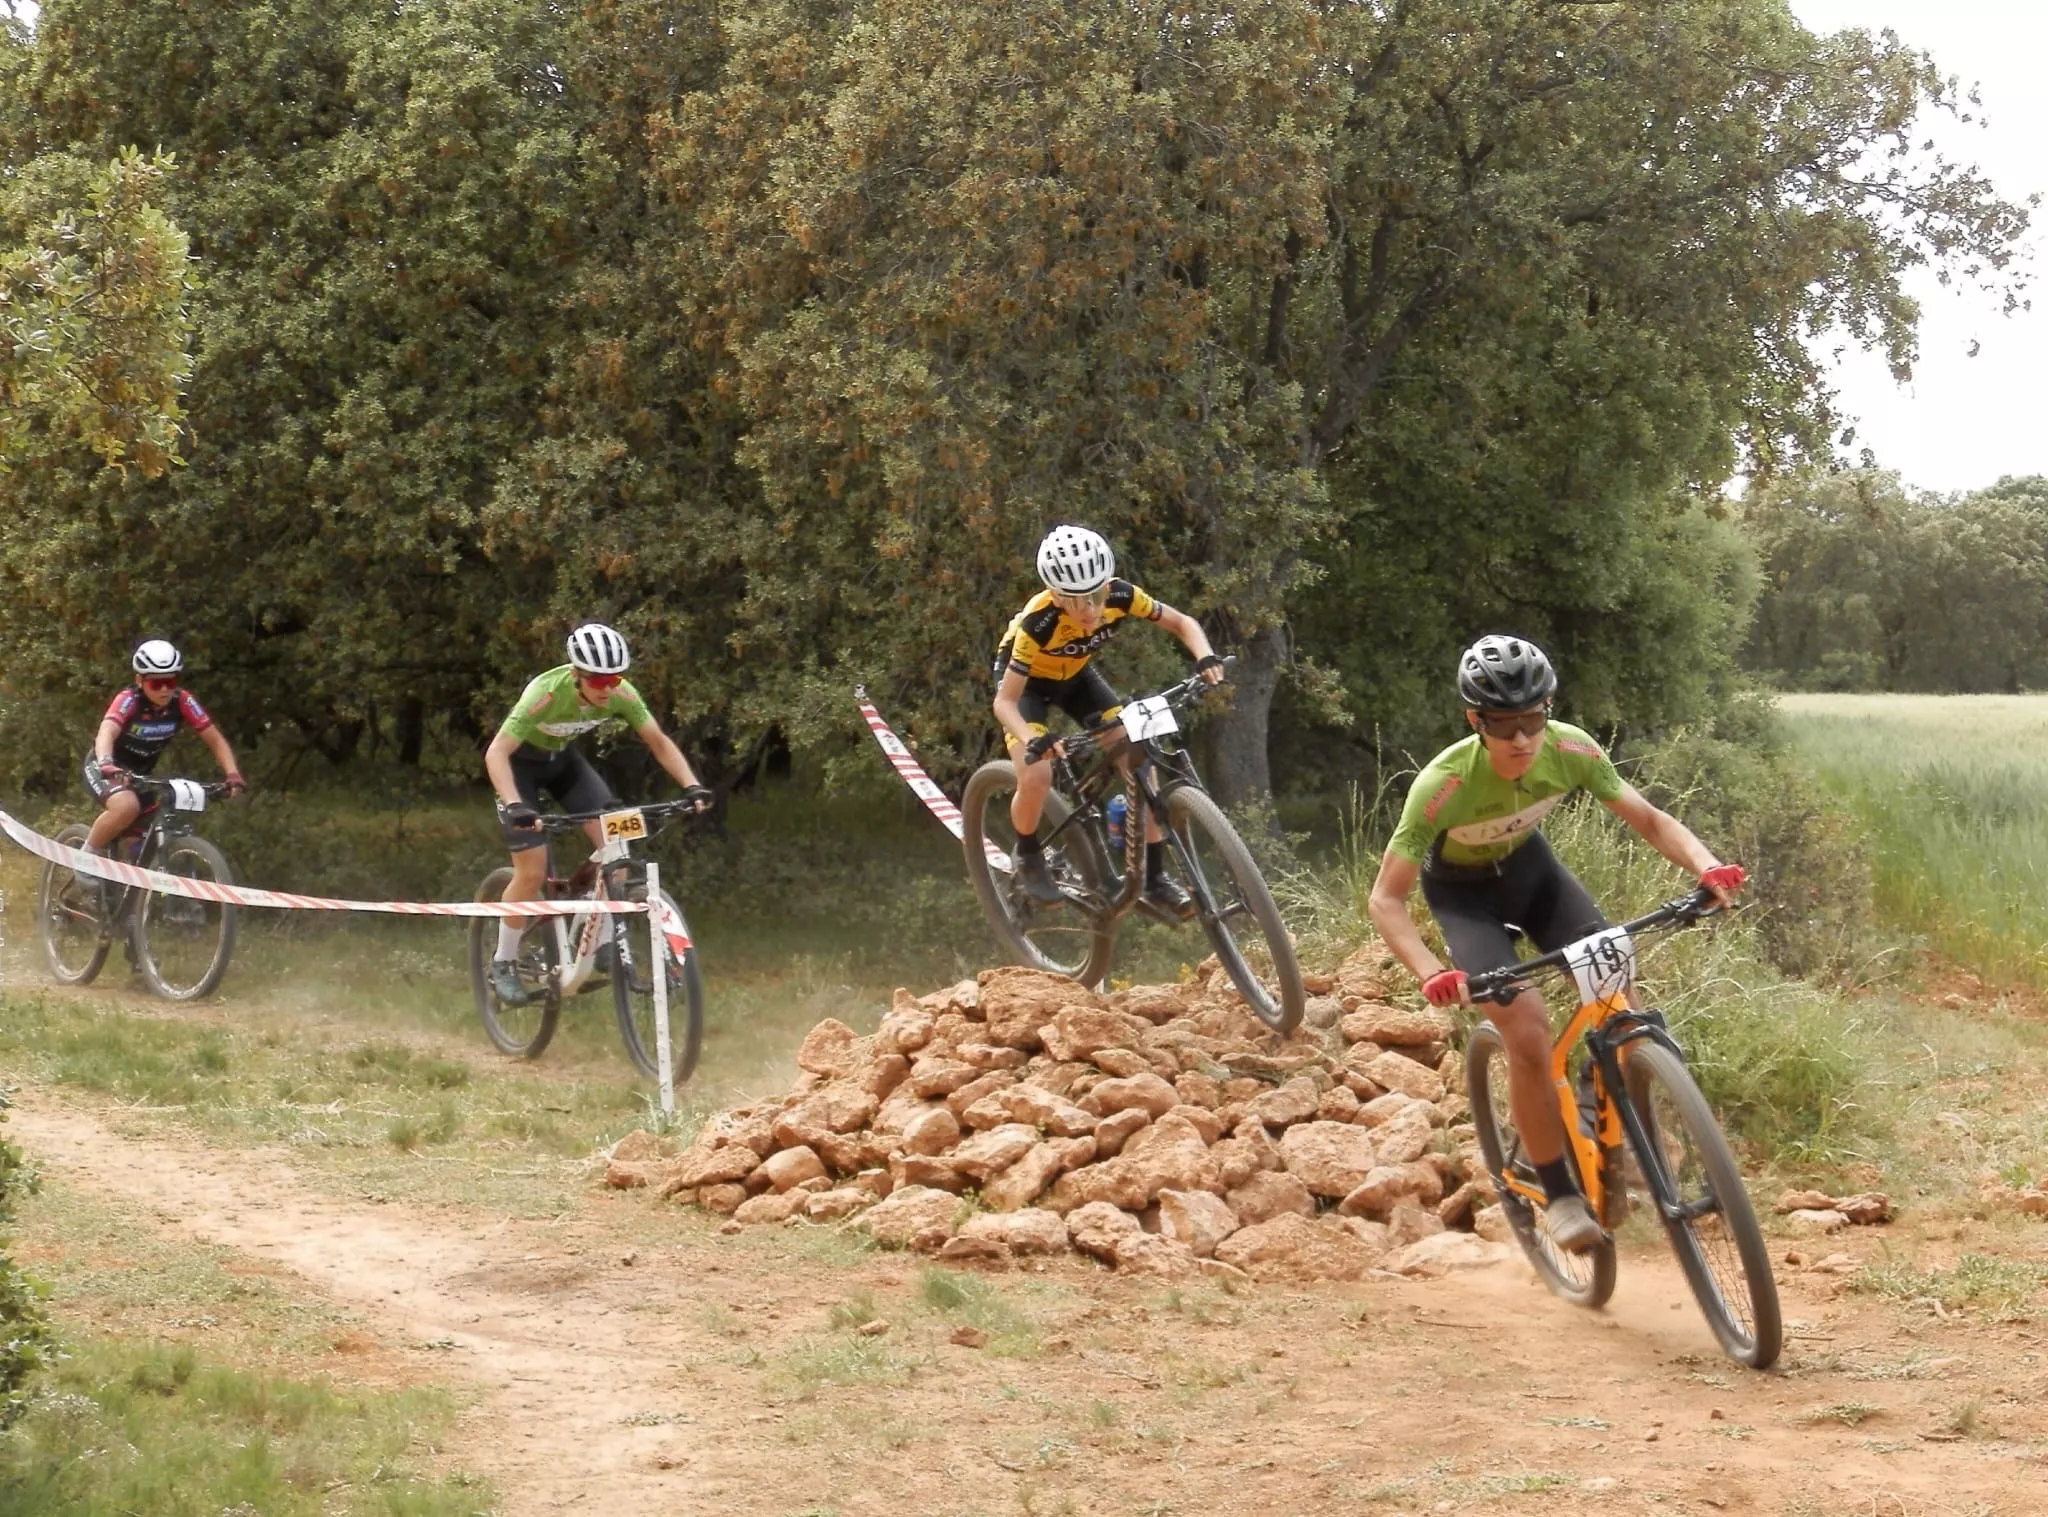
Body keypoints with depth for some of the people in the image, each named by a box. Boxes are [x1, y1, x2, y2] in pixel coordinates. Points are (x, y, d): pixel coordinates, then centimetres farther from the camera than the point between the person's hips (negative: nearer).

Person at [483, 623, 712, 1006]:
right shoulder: (546, 693, -37)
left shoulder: (621, 694, -23)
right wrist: (514, 806, -54)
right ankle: (503, 965, 7)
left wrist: (692, 786, -27)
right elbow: (496, 752, -40)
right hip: (521, 761, -5)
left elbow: (659, 742, -13)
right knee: (532, 873, -11)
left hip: (562, 757, 5)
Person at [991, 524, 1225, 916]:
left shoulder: (1119, 595, -28)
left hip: (1076, 676, 4)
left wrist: (1205, 657, -34)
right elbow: (1005, 701, -34)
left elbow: (1181, 622, -13)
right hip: (1027, 681, -4)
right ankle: (1029, 856, 4)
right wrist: (1030, 740, -54)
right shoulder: (1038, 622, -38)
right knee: (1036, 776, -27)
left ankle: (1155, 879, -4)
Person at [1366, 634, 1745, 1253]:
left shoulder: (1570, 750, -27)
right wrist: (1431, 971, -49)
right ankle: (1559, 1195, -7)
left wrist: (1706, 866, -37)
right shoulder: (1443, 785, -36)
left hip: (1527, 864, 4)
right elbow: (1386, 898, -32)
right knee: (1526, 1027, -22)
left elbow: (1650, 820, -17)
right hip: (1462, 889, -4)